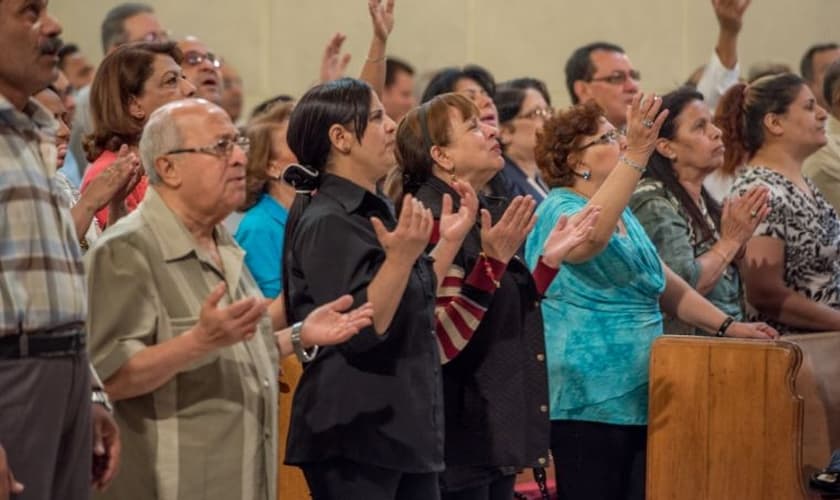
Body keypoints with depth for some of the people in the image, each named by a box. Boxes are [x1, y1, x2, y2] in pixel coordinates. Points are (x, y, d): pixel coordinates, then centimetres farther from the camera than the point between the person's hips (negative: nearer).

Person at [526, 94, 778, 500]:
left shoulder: (624, 216, 18)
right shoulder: (559, 209, -9)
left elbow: (667, 286, 25)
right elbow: (587, 238, -34)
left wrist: (727, 326, 13)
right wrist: (635, 156, -40)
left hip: (639, 399, 9)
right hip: (588, 404, -9)